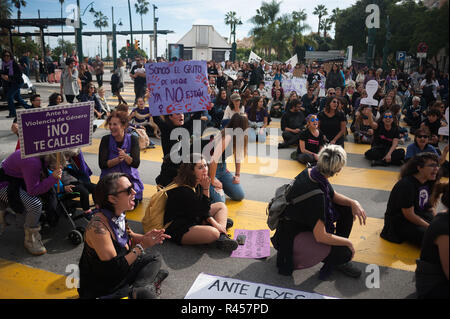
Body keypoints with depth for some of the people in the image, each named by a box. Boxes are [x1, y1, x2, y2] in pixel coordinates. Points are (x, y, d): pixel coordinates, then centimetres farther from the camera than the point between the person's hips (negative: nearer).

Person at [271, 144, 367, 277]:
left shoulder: (310, 172, -11)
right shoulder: (316, 195, -36)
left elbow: (334, 195, 8)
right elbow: (321, 237, -32)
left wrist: (353, 202, -10)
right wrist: (348, 242, -17)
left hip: (305, 216, 9)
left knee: (347, 209, 6)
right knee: (344, 254, -20)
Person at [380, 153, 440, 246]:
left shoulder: (428, 182, 3)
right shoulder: (406, 185, -24)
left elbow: (429, 206, 13)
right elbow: (409, 215, -22)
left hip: (419, 216, 9)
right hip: (399, 223, -9)